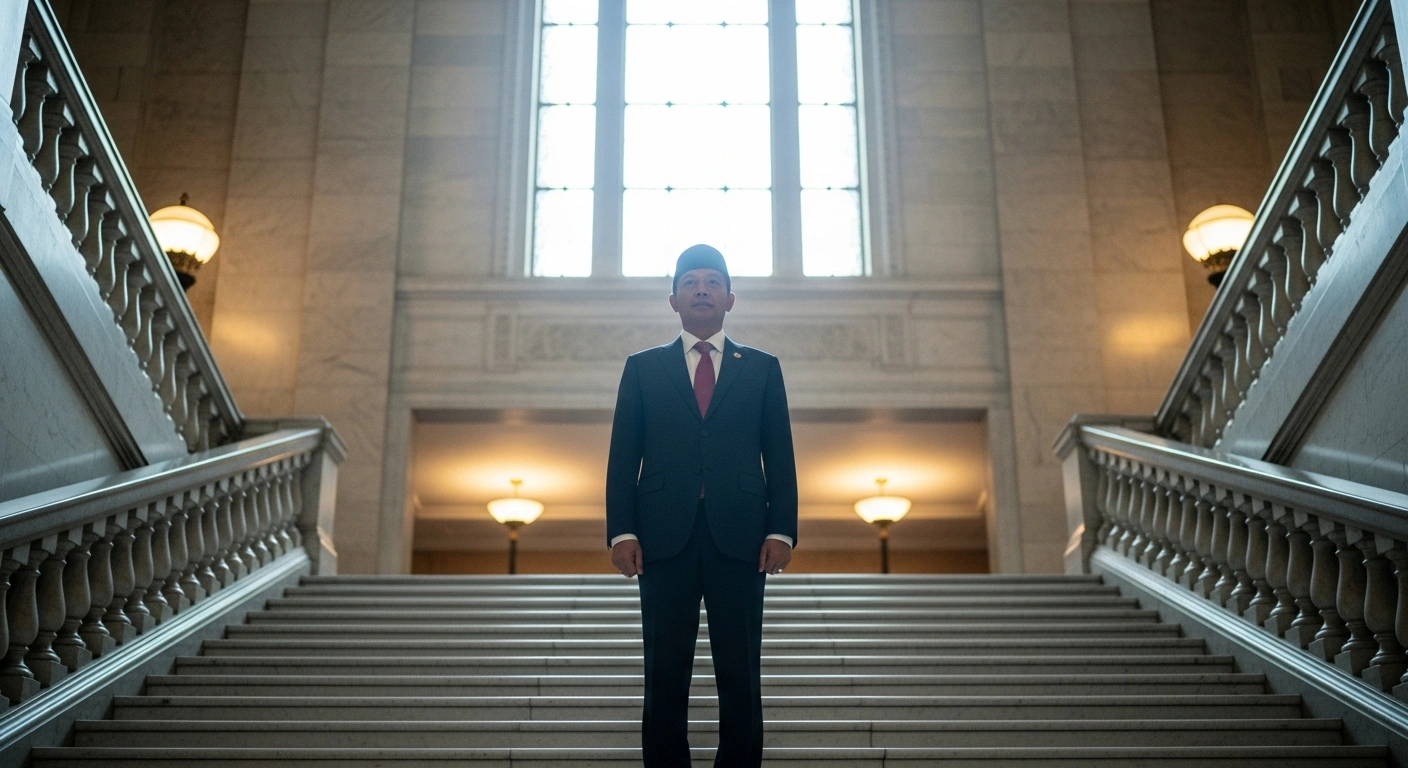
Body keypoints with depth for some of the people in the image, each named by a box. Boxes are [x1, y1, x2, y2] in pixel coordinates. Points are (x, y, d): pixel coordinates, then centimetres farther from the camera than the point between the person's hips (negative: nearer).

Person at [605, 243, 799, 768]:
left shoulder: (762, 369, 15)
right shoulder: (642, 368, 14)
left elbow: (780, 458, 9)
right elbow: (622, 457, 7)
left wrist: (781, 530, -4)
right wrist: (622, 531, -5)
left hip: (739, 537, 0)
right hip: (665, 537, 0)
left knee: (740, 676, 1)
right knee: (665, 676, 1)